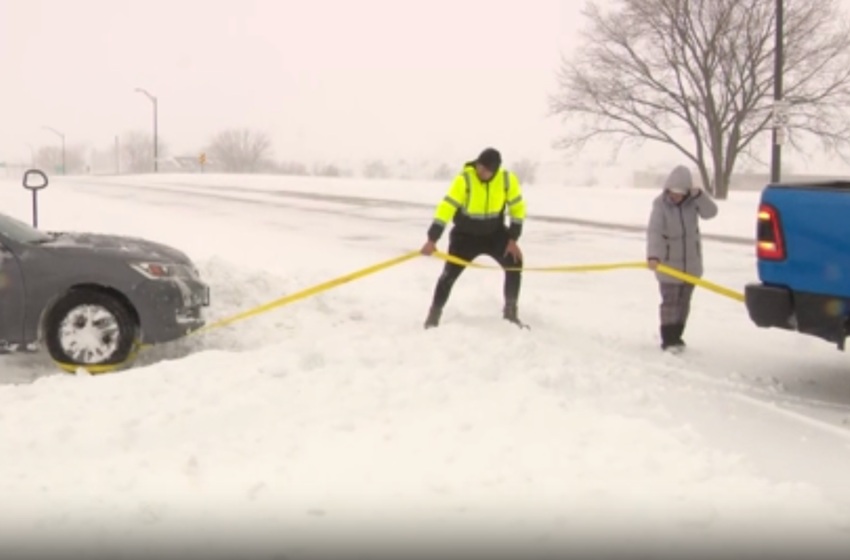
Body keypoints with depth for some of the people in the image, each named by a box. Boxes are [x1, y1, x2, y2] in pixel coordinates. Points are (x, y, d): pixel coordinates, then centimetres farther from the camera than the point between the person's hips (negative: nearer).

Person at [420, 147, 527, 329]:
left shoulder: (508, 180, -17)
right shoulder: (464, 179, -26)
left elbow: (517, 208, -5)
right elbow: (446, 207, -28)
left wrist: (513, 239, -11)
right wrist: (432, 239, -32)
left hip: (495, 233, 2)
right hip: (465, 234, -2)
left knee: (515, 263, -13)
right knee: (450, 273, -7)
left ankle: (511, 311, 5)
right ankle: (434, 315, 13)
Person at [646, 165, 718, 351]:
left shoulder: (692, 201, -3)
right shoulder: (661, 204, -17)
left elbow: (710, 212, -14)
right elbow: (654, 231, -27)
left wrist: (699, 195, -28)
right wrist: (653, 255, -41)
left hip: (691, 262, 4)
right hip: (668, 263, -4)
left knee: (684, 301, 11)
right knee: (670, 302, -6)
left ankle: (676, 336, 22)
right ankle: (668, 339, 1)